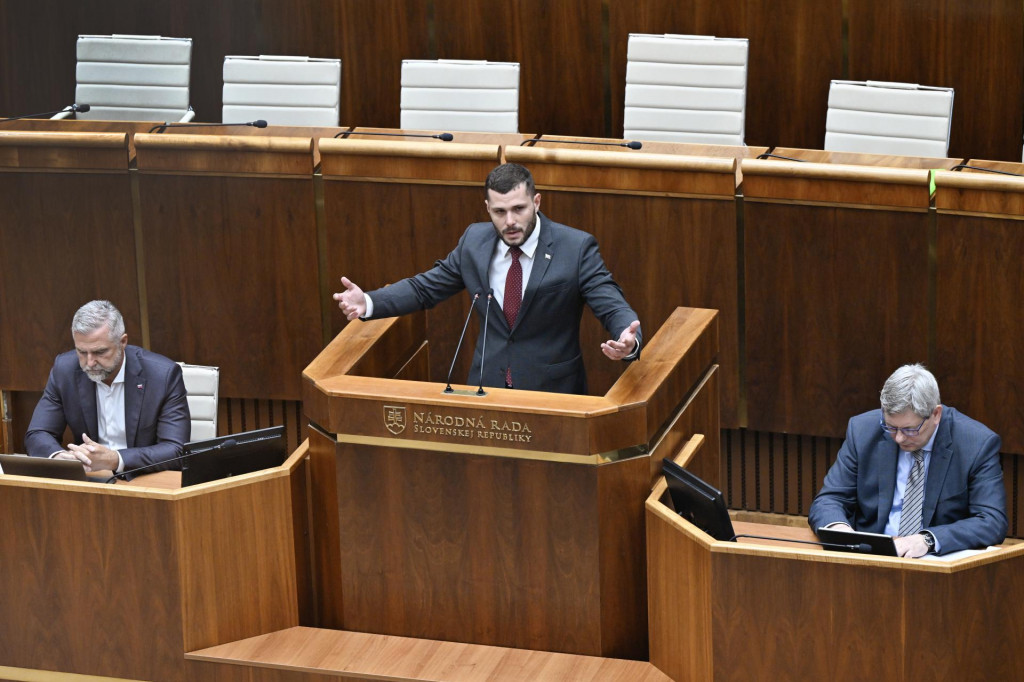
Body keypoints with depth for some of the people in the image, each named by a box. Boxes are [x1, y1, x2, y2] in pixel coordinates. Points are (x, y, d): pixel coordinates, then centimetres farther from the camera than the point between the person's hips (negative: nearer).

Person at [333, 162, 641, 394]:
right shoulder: (474, 241, 3)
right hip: (488, 384, 3)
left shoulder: (576, 248, -9)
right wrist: (368, 303, -4)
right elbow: (425, 288, 11)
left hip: (552, 391, -3)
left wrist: (628, 340, -36)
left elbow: (613, 307, -12)